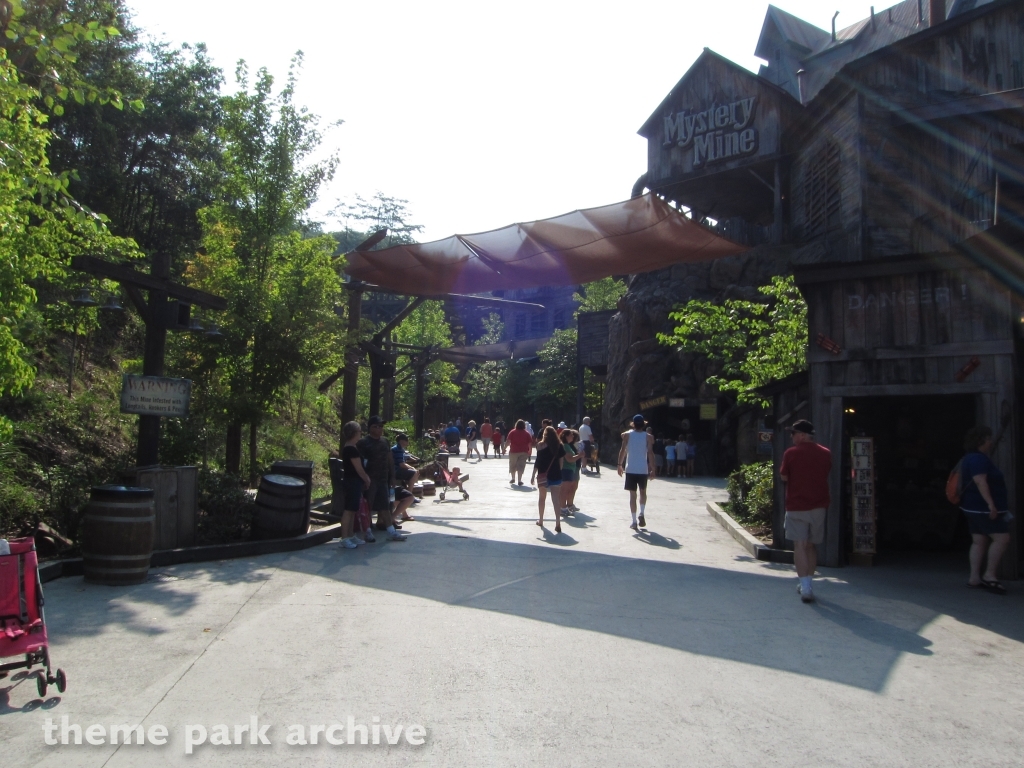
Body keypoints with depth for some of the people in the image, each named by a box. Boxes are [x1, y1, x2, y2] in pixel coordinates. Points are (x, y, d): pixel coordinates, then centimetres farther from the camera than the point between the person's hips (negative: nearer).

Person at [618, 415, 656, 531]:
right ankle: (642, 514, 3)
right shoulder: (648, 436, 0)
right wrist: (652, 470, -2)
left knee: (632, 494, 4)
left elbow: (622, 450, -4)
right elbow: (650, 453, -6)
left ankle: (634, 521, 1)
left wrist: (620, 465, 3)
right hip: (643, 470, 0)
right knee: (643, 492, 21)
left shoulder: (627, 435, 1)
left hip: (630, 469, 0)